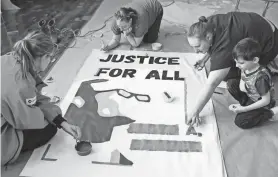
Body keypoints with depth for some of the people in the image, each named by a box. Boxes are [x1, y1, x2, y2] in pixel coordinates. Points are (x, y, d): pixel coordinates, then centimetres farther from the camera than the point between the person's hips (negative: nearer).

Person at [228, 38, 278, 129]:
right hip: (250, 97, 7)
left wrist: (244, 109, -24)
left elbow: (266, 101, -26)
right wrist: (242, 86, -22)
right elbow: (242, 80, 6)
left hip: (261, 104, -7)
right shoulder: (245, 67, -14)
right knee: (232, 83, -8)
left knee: (240, 122, -17)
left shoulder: (261, 77, -35)